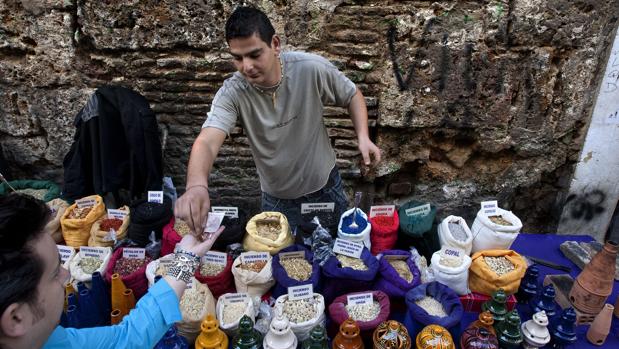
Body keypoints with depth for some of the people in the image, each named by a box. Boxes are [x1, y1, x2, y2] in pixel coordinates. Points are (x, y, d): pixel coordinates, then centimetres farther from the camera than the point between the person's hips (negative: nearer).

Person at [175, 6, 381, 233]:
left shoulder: (312, 69, -22)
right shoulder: (232, 93, -23)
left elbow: (352, 95, -5)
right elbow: (206, 142, -37)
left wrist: (363, 136, -21)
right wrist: (196, 185, -58)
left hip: (326, 187, 1)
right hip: (277, 199, 0)